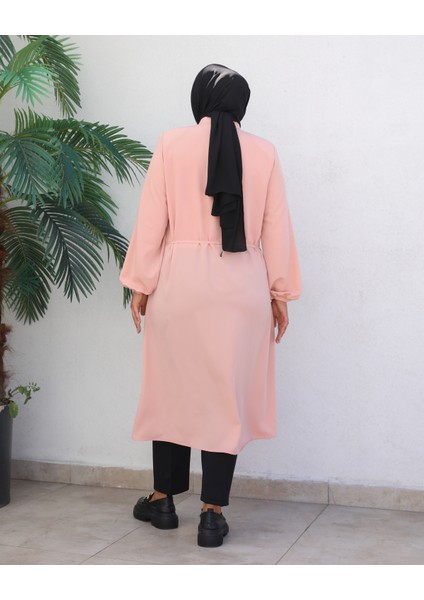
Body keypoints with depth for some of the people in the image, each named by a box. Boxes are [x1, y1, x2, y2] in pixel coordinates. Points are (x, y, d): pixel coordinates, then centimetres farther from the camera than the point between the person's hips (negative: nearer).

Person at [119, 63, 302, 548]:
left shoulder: (171, 145, -1)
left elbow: (151, 220, -2)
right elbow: (276, 229, 4)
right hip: (241, 288, 1)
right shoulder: (263, 152, 2)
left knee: (172, 388, 12)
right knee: (227, 395, 4)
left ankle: (163, 499, 24)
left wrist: (140, 284, 5)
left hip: (180, 282, 0)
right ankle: (212, 512, 7)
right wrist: (280, 292, 11)